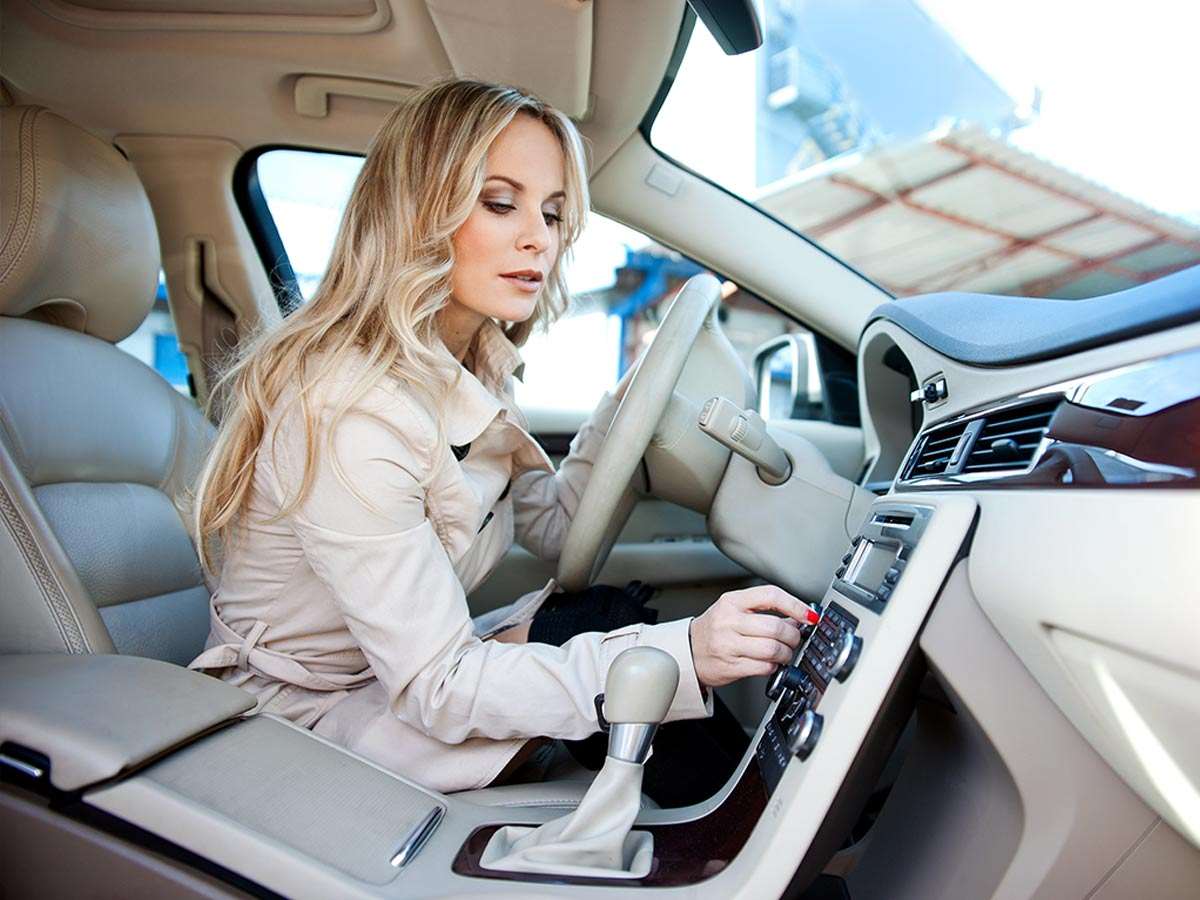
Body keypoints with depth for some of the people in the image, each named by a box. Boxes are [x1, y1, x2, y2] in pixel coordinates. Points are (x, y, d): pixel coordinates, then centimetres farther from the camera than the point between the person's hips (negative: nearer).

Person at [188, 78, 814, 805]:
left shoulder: (464, 368, -3)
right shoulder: (351, 410, -30)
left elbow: (554, 523, 3)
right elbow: (436, 687, -29)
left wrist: (637, 394, -8)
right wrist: (680, 657, -38)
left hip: (397, 682, 8)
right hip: (302, 731, -7)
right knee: (609, 625, -22)